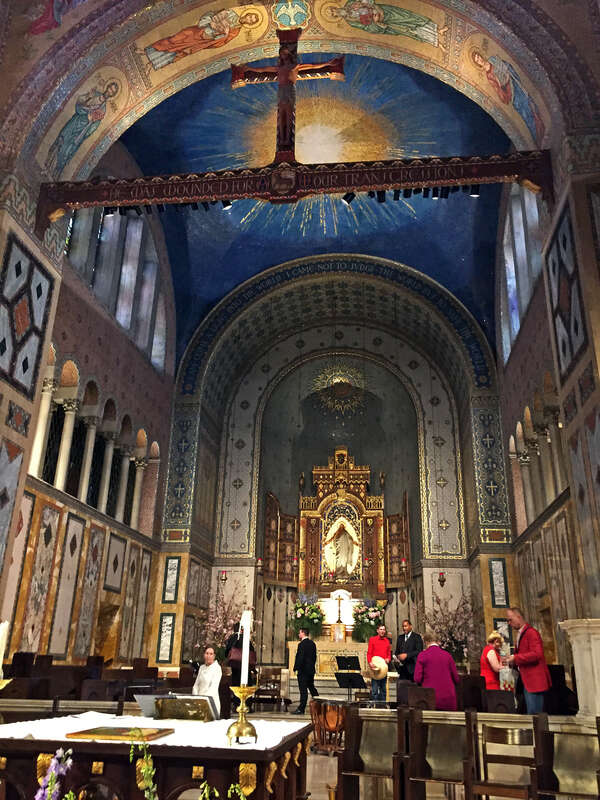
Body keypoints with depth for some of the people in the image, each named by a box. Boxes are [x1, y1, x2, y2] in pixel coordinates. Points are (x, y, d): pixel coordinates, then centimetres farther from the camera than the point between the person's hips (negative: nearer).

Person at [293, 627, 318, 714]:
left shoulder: (302, 644, -16)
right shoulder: (312, 643, 9)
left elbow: (300, 657, -20)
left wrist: (296, 668, -13)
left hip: (303, 670, -8)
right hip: (311, 670, 8)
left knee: (303, 689, -4)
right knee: (311, 688, 18)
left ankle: (301, 709, 0)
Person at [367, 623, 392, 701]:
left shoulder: (387, 641, 12)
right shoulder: (372, 639, 1)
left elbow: (389, 653, 17)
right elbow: (369, 653, -2)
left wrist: (388, 659, -4)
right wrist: (370, 662, -18)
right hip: (375, 666, -4)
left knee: (383, 687, 10)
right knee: (374, 688, -7)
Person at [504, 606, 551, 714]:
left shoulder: (531, 632, -12)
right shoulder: (520, 634, 17)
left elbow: (537, 654, -22)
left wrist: (515, 658, -19)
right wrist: (512, 661, 8)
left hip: (535, 681, -9)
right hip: (527, 682, 9)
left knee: (534, 714, -9)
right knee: (531, 714, 10)